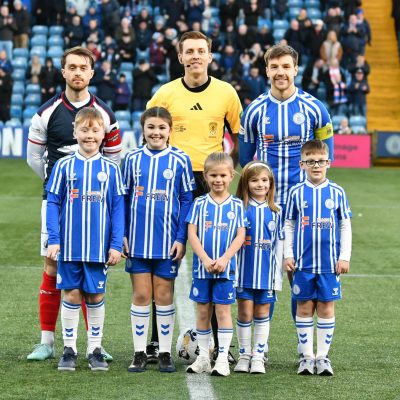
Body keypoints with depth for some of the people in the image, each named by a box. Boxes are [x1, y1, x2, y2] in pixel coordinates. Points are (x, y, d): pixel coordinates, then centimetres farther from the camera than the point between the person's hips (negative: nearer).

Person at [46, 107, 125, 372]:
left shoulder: (111, 169, 1)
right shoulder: (64, 166, 1)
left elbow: (118, 208, 2)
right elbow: (53, 204, 2)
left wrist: (116, 245, -3)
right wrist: (54, 240, -5)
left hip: (99, 247, 0)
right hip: (69, 245, 0)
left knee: (96, 295, 6)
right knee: (71, 295, 5)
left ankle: (96, 349, 16)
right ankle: (69, 349, 13)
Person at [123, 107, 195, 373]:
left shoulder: (180, 160, -1)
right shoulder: (133, 159, 4)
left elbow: (187, 200, 1)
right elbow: (124, 198, 9)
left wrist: (181, 239, -5)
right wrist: (123, 235, 2)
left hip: (167, 241, -1)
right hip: (137, 240, 1)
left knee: (164, 295, 5)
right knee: (141, 295, 4)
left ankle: (165, 353, 13)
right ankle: (140, 353, 10)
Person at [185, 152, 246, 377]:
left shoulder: (236, 205, 2)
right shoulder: (200, 203, 4)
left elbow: (240, 236, -2)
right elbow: (192, 234, -1)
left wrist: (224, 259, -14)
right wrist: (205, 259, -13)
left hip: (226, 267, -1)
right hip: (202, 266, 1)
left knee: (223, 310, -2)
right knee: (203, 311, 7)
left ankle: (223, 359, 2)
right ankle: (203, 358, 15)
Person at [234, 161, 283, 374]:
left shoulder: (275, 212, 5)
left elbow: (278, 244, 9)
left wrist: (278, 274, 5)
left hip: (266, 272, 2)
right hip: (244, 271, -2)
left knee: (262, 314, 6)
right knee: (245, 312, 1)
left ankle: (258, 357, 11)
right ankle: (244, 355, 12)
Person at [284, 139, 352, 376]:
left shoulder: (337, 192, 1)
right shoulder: (297, 192, 2)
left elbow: (346, 226, 5)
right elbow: (289, 226, 9)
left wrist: (345, 257, 0)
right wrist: (288, 255, 3)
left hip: (330, 263, 0)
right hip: (303, 263, 0)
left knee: (326, 308, 3)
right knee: (304, 307, 4)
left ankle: (323, 356, 10)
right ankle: (307, 356, 11)